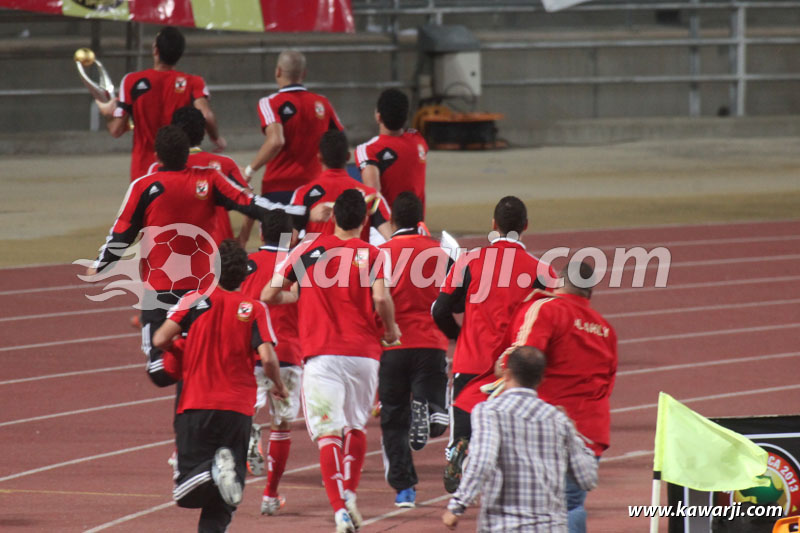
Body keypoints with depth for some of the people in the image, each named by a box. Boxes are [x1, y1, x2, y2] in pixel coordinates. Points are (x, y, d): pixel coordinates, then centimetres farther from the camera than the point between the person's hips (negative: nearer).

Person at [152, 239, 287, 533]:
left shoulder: (195, 300, 2)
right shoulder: (255, 309, 3)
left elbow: (160, 340, -6)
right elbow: (267, 357, -7)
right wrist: (279, 387, 13)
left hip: (196, 404, -1)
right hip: (238, 409, 1)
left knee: (186, 493, -2)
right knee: (221, 508, 8)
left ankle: (212, 472, -31)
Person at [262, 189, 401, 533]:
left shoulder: (307, 250, 6)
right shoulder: (372, 254, 2)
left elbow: (269, 296, 7)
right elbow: (381, 299, -13)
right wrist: (391, 330, 6)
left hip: (321, 354, -1)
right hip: (364, 352, 1)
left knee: (328, 433, -6)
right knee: (356, 425, 22)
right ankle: (350, 494, 13)